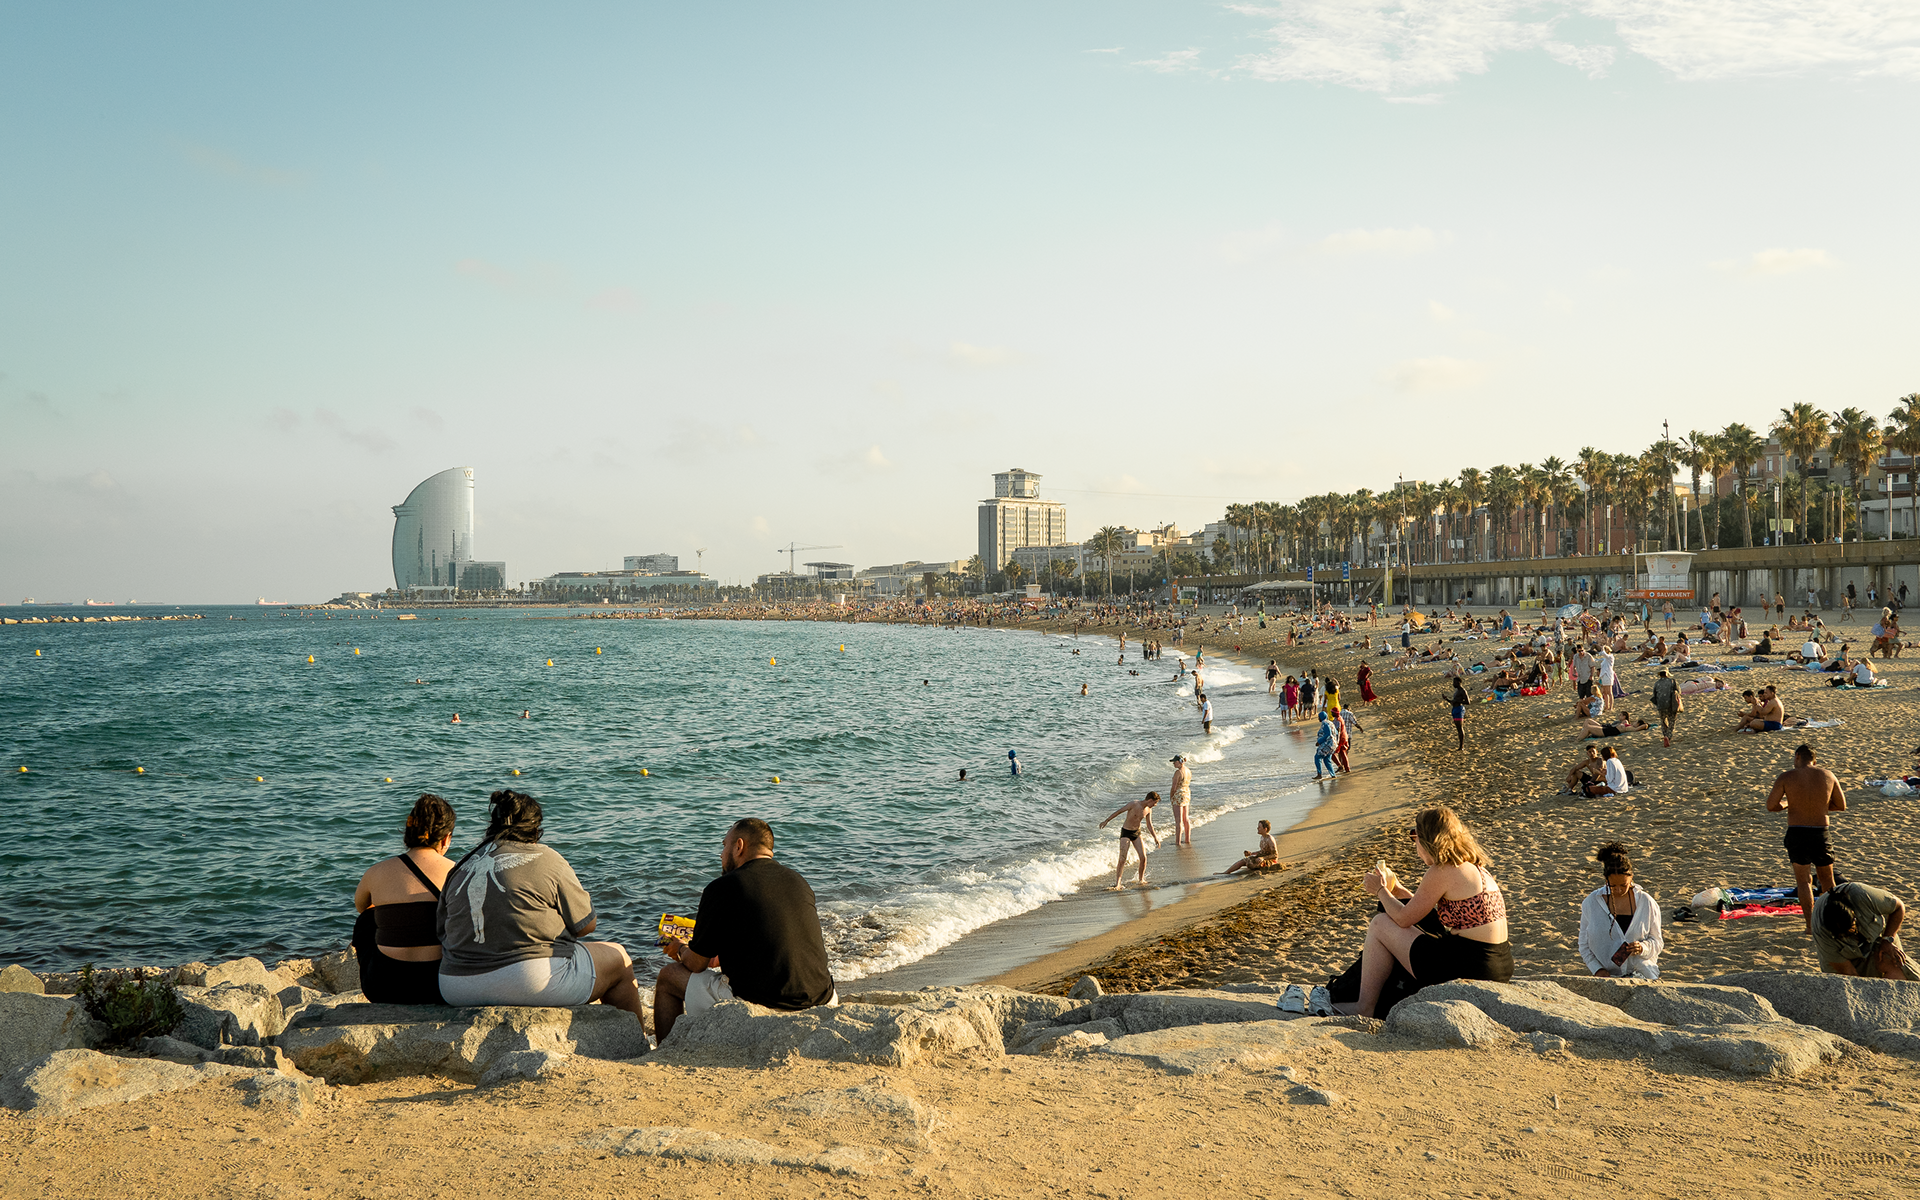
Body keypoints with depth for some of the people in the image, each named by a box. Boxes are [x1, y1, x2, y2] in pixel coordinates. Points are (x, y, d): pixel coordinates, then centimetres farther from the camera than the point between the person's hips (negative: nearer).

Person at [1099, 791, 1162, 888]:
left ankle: (1141, 880, 17)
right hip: (1126, 833, -5)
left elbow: (1149, 825, 13)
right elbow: (1118, 811, -12)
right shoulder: (1133, 804, -19)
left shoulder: (1148, 810, 0)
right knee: (1122, 859, -13)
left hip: (1136, 833, 5)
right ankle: (1117, 884, -7)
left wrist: (1155, 838, 13)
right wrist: (1106, 821, -9)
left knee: (1143, 857, -4)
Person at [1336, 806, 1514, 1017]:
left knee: (1380, 924, 3)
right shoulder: (1476, 867, 13)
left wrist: (1381, 890, 11)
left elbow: (1404, 919, -6)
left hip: (1468, 968, -10)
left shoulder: (1441, 872, -15)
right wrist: (1397, 891, 28)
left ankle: (1365, 1008, 11)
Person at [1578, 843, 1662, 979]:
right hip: (1607, 974, 0)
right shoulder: (1591, 903, 3)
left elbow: (1656, 942, 10)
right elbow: (1584, 944, 8)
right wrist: (1598, 970, -6)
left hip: (1642, 973, 0)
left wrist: (1642, 948, -12)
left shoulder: (1646, 902, 3)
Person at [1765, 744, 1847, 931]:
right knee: (1827, 879, 19)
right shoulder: (1828, 775, 2)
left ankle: (1811, 923, -2)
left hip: (1796, 833, -2)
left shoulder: (1787, 778, -6)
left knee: (1803, 880, 3)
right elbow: (1841, 806, 10)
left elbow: (1771, 806, -8)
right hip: (1821, 832, 2)